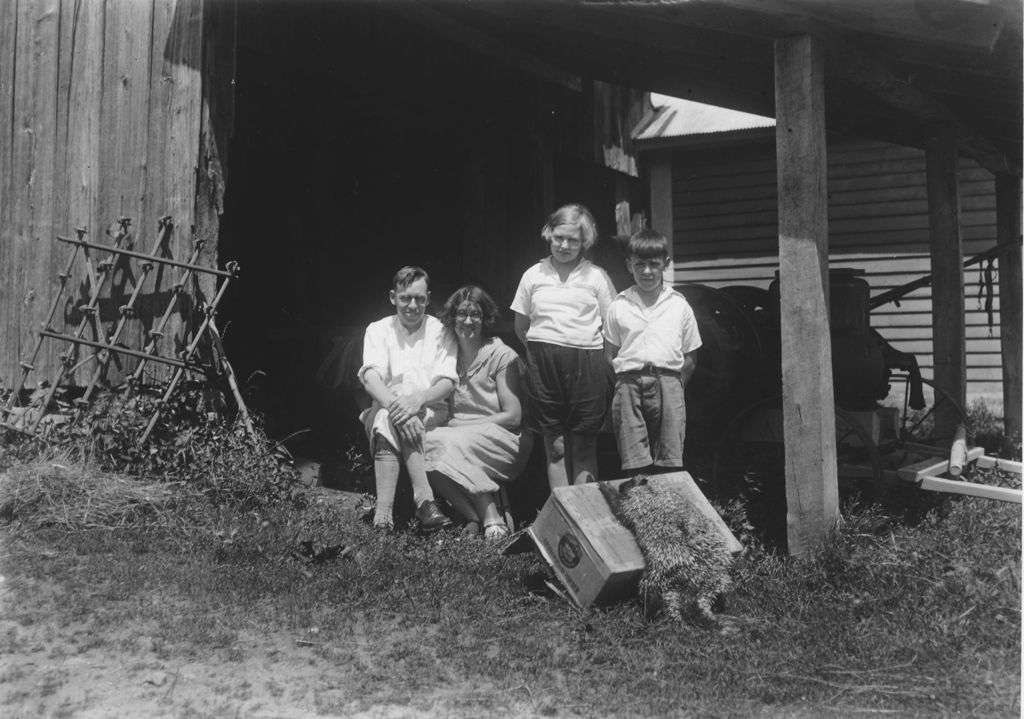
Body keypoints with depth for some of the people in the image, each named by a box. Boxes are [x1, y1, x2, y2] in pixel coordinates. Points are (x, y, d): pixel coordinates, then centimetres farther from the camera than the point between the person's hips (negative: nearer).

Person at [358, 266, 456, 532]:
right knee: (386, 418, -36)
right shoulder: (378, 330, 10)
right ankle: (424, 501, -47)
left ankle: (384, 511, -45)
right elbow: (370, 378, -8)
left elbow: (447, 383, -4)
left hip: (431, 413, -1)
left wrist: (418, 400, -28)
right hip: (385, 408, 1)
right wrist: (394, 405, -30)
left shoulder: (440, 331, 9)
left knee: (388, 425, -33)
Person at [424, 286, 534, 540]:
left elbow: (513, 416, -7)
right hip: (459, 436, 4)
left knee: (449, 444, -33)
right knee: (425, 444, -27)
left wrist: (461, 426, -12)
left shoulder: (501, 355, -2)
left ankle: (491, 518, -25)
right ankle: (475, 518, -25)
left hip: (501, 439, -4)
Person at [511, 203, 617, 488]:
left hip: (586, 362, -1)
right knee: (555, 447, 4)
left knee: (583, 450, 1)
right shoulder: (533, 275, 11)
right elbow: (520, 328, 16)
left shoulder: (596, 276, 6)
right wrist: (542, 352, 7)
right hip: (543, 365, 2)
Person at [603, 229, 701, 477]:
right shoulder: (619, 306, 10)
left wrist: (673, 385, 1)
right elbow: (610, 356, 11)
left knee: (668, 465, -2)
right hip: (629, 385, 0)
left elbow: (690, 359, 12)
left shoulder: (679, 305, 10)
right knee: (636, 466, -5)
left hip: (668, 384, 0)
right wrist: (625, 384, -1)